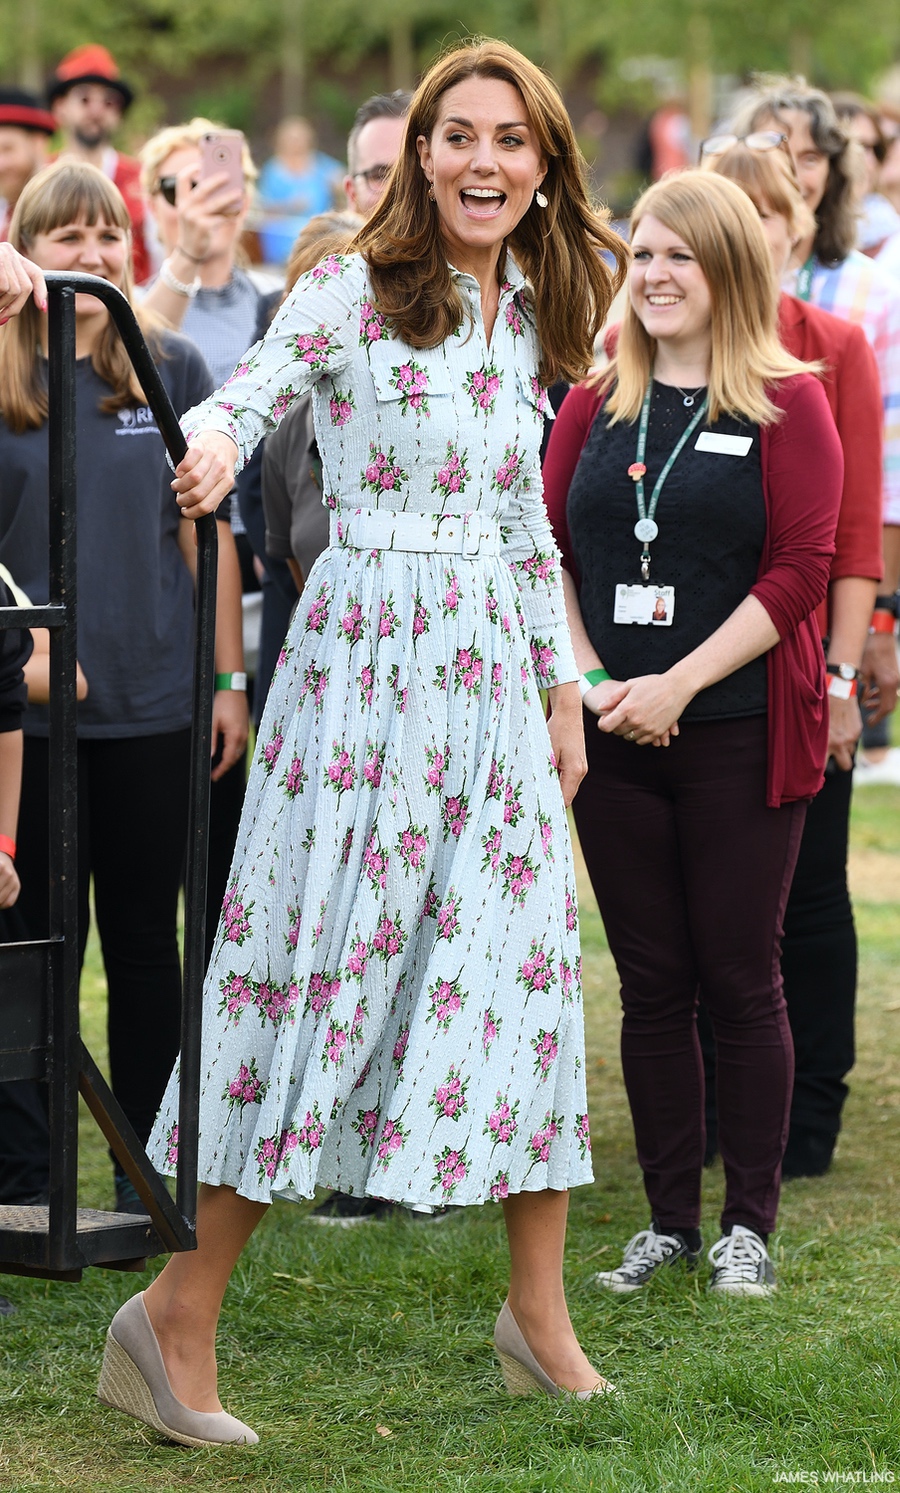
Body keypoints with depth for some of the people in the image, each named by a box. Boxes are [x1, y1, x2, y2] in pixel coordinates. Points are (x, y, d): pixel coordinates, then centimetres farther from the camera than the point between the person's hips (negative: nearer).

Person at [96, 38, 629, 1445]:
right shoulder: (351, 292, -6)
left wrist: (563, 691, 18)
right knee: (322, 961, -5)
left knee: (528, 961, 5)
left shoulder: (531, 317, 12)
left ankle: (541, 1314, 14)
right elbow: (241, 398, -17)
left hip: (492, 665, 6)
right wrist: (212, 446, -41)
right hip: (366, 653, -6)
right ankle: (180, 1316, 3)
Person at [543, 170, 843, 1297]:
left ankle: (749, 1223, 12)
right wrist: (584, 676, -8)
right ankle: (668, 1220, 17)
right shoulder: (594, 408, 10)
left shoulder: (785, 404, -3)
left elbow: (799, 568, -9)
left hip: (739, 735, -4)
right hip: (611, 740, 4)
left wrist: (677, 685, -15)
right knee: (650, 983, 9)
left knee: (740, 979, 2)